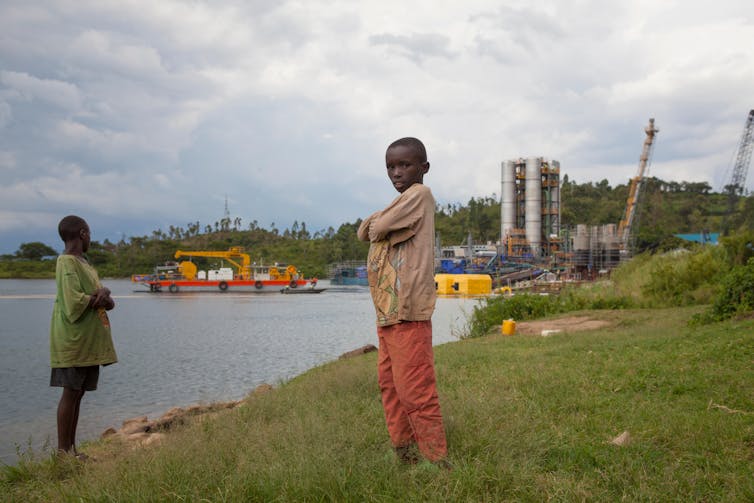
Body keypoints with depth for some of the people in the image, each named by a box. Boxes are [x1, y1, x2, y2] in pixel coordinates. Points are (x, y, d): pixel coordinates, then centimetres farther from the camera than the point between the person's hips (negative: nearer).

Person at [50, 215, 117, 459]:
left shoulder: (84, 264, 17)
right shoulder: (67, 262, -11)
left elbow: (109, 304, 13)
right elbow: (74, 302, -23)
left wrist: (104, 293, -9)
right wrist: (100, 297, -8)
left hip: (89, 343, 9)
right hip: (73, 342, -9)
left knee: (78, 393, 11)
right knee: (71, 392, -5)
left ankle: (71, 447, 17)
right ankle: (63, 450, 2)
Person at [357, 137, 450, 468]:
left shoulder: (419, 194, -9)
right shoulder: (402, 202, 21)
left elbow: (373, 230, -15)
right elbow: (364, 233, 16)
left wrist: (375, 224, 6)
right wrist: (376, 224, -2)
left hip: (407, 310, -10)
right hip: (387, 311, 10)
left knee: (414, 390, -8)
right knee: (389, 384, 15)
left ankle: (436, 460, -1)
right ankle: (404, 453, 25)